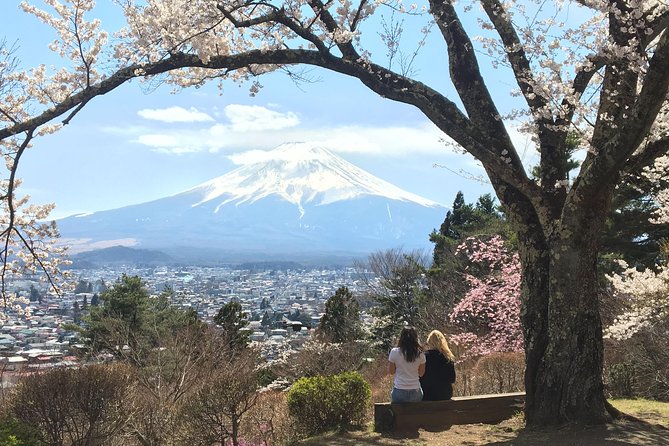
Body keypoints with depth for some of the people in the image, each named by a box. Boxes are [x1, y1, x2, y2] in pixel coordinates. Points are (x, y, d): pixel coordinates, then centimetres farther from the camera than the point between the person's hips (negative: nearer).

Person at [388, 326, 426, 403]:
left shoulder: (394, 352, -6)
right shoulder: (420, 354, -1)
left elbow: (391, 371, 3)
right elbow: (421, 373, 8)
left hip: (399, 392, -2)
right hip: (415, 392, 2)